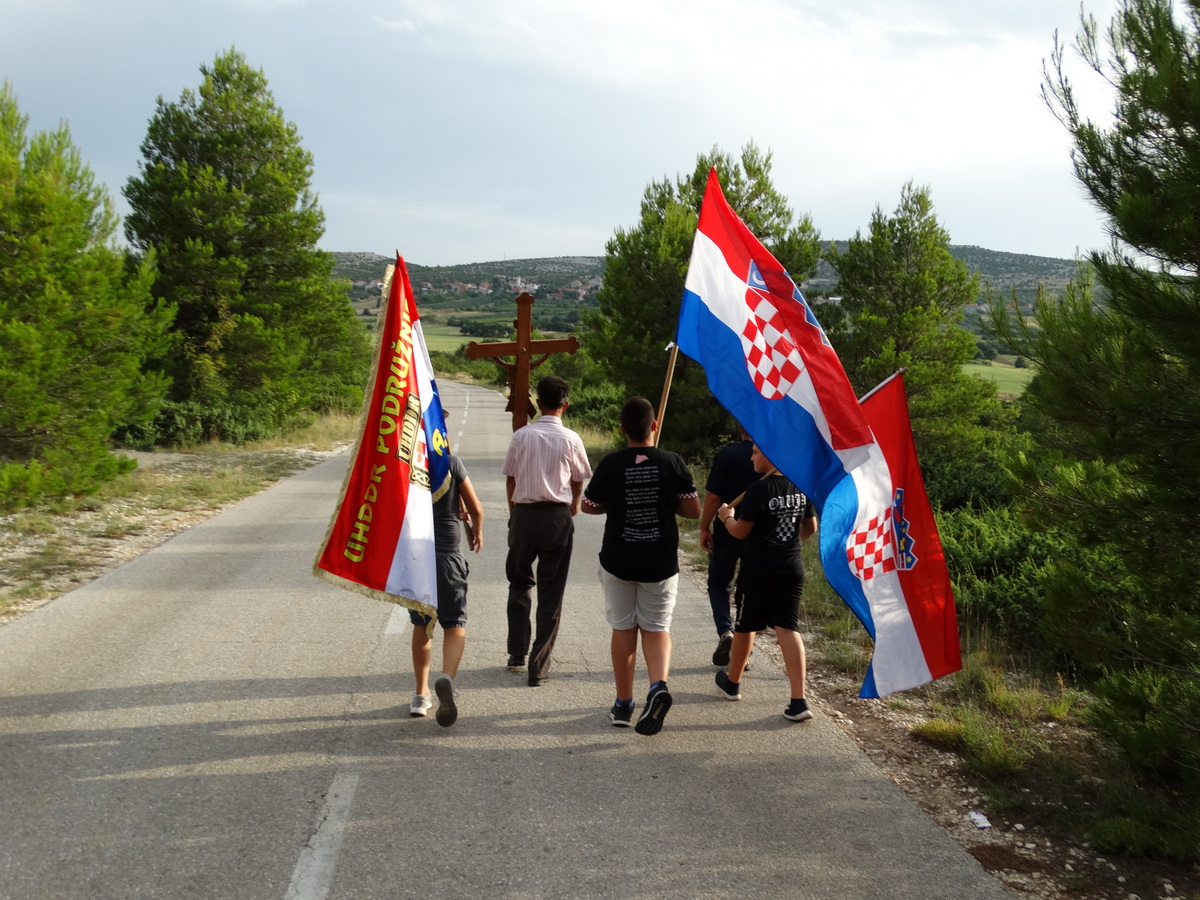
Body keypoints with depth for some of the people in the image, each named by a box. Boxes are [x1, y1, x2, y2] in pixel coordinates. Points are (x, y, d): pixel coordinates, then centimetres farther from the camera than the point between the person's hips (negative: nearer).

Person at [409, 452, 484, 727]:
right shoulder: (452, 463, -8)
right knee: (455, 625, 4)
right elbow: (476, 509, -5)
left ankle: (421, 695, 21)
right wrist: (477, 530, 19)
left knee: (421, 625, 17)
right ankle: (447, 676, -23)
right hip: (447, 554, -3)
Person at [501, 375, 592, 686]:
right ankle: (539, 668, 6)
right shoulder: (571, 439, -4)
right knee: (551, 594, 5)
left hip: (524, 513, 1)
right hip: (557, 516, -1)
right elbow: (578, 482, 8)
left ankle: (516, 653, 21)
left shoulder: (521, 435, -2)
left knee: (519, 582, 21)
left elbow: (510, 478, 4)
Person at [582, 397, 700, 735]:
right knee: (656, 627, 11)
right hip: (661, 561, 0)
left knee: (623, 628, 12)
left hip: (618, 560, 0)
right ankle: (658, 685, -15)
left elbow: (589, 505, 2)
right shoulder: (672, 462, -9)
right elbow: (693, 510, -5)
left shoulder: (611, 464, -10)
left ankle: (624, 705, 18)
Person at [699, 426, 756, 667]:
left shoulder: (727, 454, -12)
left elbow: (713, 496, -13)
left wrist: (704, 528, -3)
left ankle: (725, 631, -6)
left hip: (727, 533, -2)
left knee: (719, 584, 15)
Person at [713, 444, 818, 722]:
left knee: (745, 626, 14)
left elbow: (740, 531, -13)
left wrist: (726, 516, 6)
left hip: (759, 570, -5)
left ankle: (732, 681, 34)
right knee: (787, 629, 3)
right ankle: (799, 701, -5)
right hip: (792, 568, 5)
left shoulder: (759, 489, -17)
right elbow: (811, 528, 12)